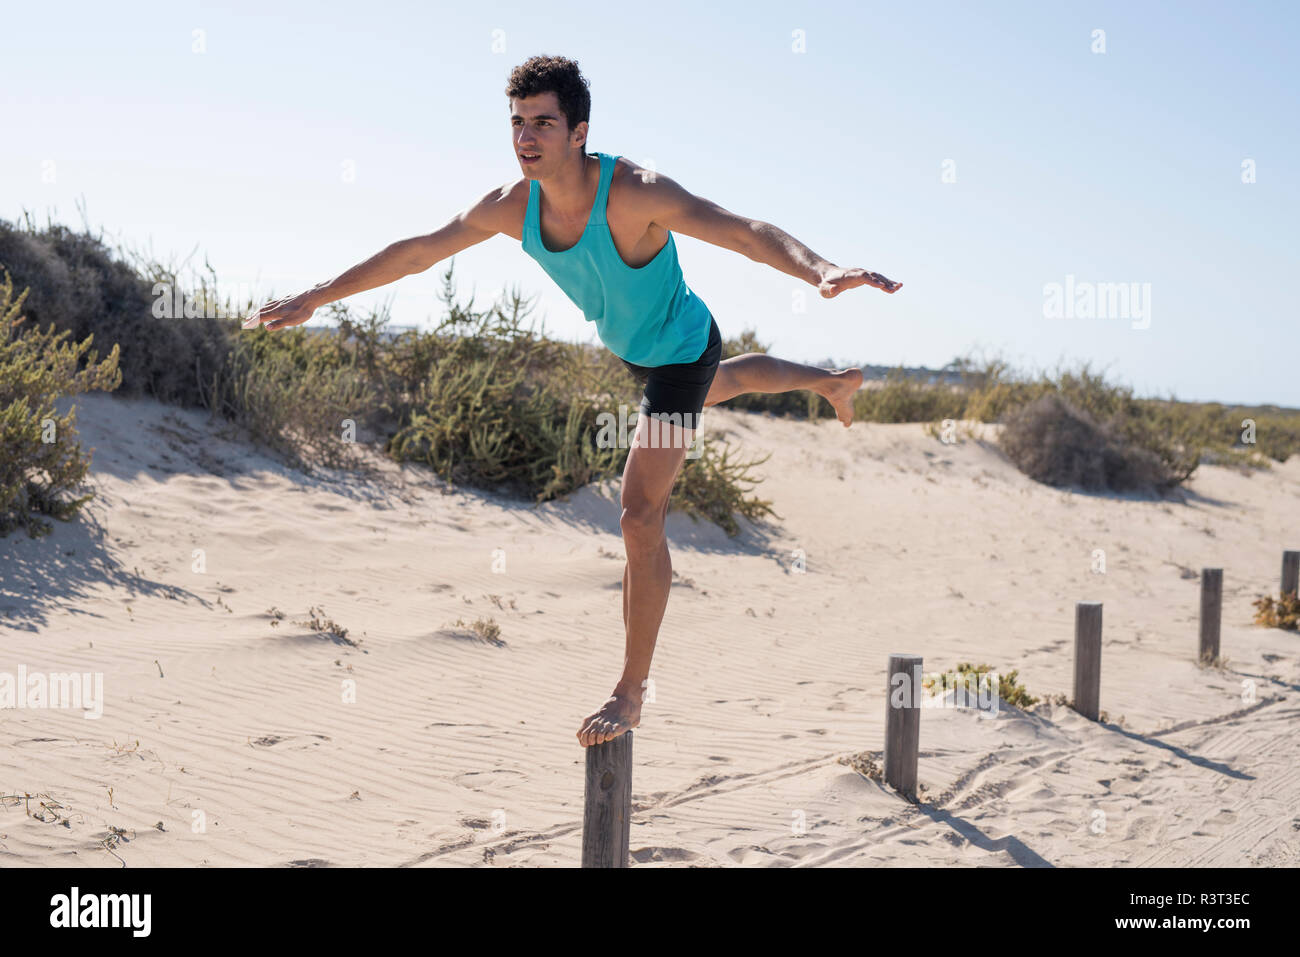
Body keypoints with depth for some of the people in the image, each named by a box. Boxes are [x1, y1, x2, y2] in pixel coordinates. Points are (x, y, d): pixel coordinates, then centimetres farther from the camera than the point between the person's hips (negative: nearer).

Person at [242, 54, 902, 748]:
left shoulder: (634, 194, -38)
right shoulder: (513, 206, -19)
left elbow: (746, 232, -49)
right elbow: (416, 252, -8)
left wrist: (821, 271, -68)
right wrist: (315, 298, -6)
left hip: (681, 348, -8)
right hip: (628, 347, 8)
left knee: (640, 518, -15)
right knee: (714, 388, 39)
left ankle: (630, 692, -4)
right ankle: (833, 382, 68)